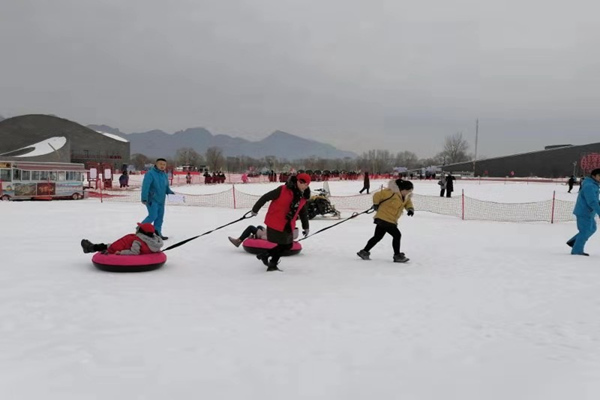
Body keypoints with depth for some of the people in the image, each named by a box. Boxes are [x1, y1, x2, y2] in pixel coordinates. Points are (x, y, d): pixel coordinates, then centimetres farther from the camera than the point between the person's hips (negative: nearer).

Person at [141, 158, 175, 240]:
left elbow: (166, 187, 20)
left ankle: (157, 233, 18)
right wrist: (144, 198, -23)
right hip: (152, 200, -8)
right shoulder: (150, 174, -12)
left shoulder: (165, 175, 13)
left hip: (161, 200, 8)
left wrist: (170, 192, -1)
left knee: (160, 217, 9)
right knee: (153, 216, -13)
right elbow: (145, 187, -18)